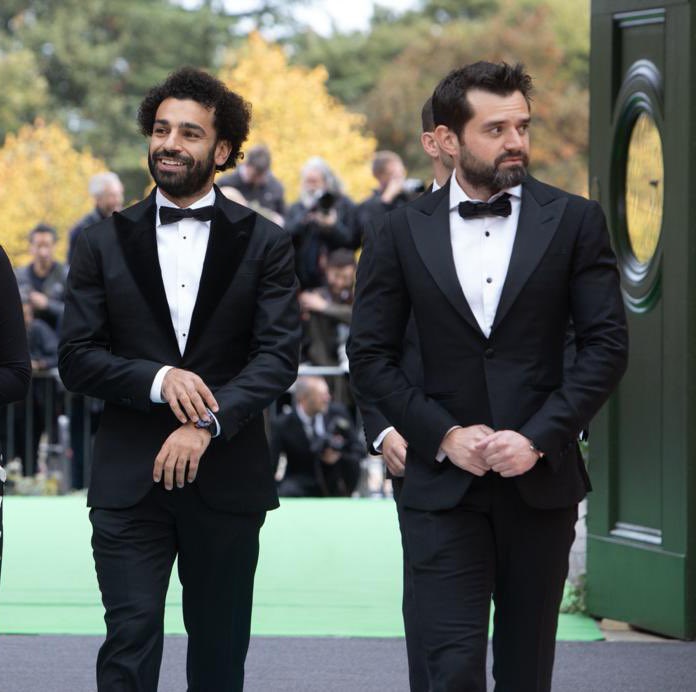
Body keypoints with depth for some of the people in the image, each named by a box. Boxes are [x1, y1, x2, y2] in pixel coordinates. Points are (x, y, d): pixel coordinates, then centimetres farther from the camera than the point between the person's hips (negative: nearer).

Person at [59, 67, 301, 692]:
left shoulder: (264, 243, 4)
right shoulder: (105, 243, 7)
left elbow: (280, 355, -6)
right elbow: (76, 358, 2)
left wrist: (208, 423, -19)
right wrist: (157, 379, -15)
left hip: (226, 478, 0)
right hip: (129, 481, 0)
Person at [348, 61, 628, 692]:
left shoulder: (574, 222, 1)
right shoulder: (404, 232, 3)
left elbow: (607, 344, -2)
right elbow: (370, 354, 3)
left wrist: (540, 437, -12)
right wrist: (443, 435, -9)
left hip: (540, 481, 1)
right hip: (443, 485, -1)